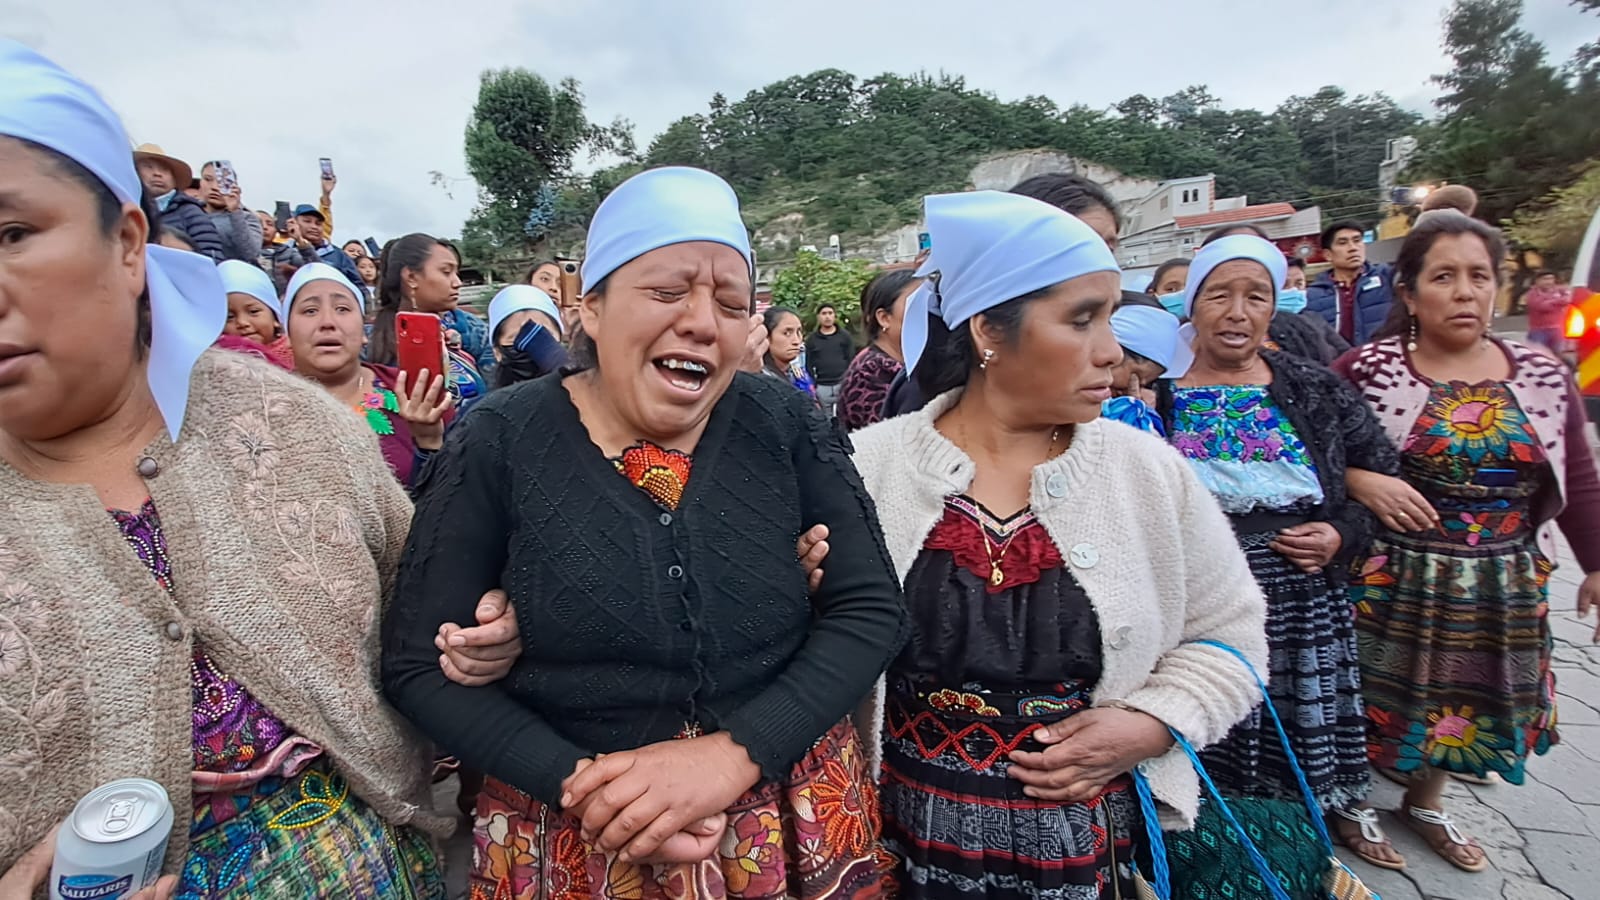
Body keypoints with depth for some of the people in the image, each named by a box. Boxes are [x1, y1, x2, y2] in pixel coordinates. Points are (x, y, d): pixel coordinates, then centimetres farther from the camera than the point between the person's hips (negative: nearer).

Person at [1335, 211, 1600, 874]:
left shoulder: (1543, 377, 3)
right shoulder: (1366, 371, -11)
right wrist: (1360, 482, -25)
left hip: (1501, 590, 5)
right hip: (1391, 582, -4)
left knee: (1463, 704, 18)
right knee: (1383, 700, 8)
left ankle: (1426, 805, 43)